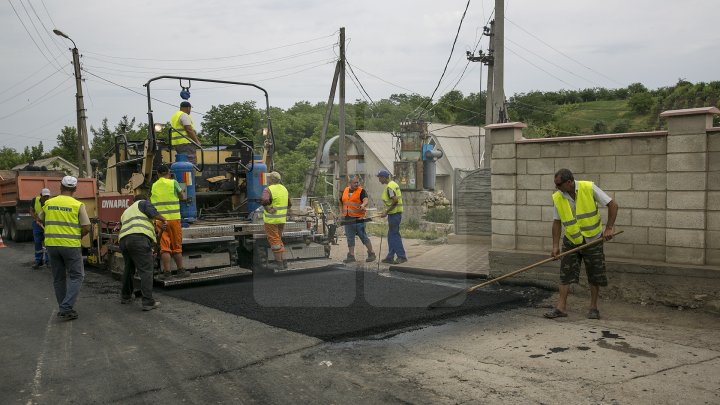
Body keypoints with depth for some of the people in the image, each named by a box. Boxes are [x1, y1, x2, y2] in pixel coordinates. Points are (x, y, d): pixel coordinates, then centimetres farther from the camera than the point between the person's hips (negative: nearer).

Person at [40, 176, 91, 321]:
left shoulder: (48, 203, 4)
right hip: (71, 245, -4)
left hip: (52, 244, 4)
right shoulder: (78, 205, -8)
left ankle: (64, 309, 20)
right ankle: (66, 308, -7)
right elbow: (86, 228, -9)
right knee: (76, 277, 5)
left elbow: (41, 220, 20)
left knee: (58, 278, 15)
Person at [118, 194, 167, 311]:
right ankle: (148, 302, -12)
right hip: (139, 238, -8)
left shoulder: (126, 212, 38)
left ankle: (125, 297, 38)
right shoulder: (143, 203, 17)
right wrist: (163, 220, 11)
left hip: (123, 240, 8)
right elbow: (152, 213, -4)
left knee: (129, 269, 25)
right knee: (146, 271, -8)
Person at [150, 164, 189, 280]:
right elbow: (182, 197, 6)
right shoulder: (173, 182, -2)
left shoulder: (154, 186, 8)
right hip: (173, 218, -2)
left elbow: (151, 202, 10)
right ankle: (180, 271, 14)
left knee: (164, 247, 1)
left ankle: (167, 272, -2)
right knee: (177, 246, 8)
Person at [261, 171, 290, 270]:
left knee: (274, 241, 0)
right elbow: (289, 204, 16)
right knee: (279, 240, 19)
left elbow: (264, 200, -34)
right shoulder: (284, 189, 10)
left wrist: (268, 209, -21)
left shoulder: (269, 190, -14)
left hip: (271, 219, -7)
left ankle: (279, 263, 2)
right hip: (282, 219, 7)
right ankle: (283, 261, 20)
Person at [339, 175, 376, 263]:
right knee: (350, 238, 10)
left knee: (363, 236, -2)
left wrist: (363, 205, -46)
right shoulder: (345, 191, 12)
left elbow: (366, 199, -24)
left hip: (358, 219, -6)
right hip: (348, 219, 6)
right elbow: (341, 202, 25)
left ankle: (371, 254, 10)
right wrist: (341, 212, 14)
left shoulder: (361, 191, -5)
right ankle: (351, 256, 17)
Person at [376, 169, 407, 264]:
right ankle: (390, 257, 18)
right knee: (391, 236, 13)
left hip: (394, 214, -10)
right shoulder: (393, 184, 15)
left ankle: (402, 256, -2)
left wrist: (386, 212, -18)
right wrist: (387, 210, 20)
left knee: (394, 235, -5)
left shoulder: (389, 187, -16)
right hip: (396, 213, 10)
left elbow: (394, 201, -24)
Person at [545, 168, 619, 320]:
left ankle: (593, 308, 19)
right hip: (571, 241, 2)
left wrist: (608, 228, -18)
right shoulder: (557, 198, -8)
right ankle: (561, 307, 1)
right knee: (565, 274, -3)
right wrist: (555, 246, -4)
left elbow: (612, 205, -11)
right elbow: (557, 222, 0)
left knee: (595, 275, 6)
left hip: (593, 240, -2)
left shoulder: (589, 188, -17)